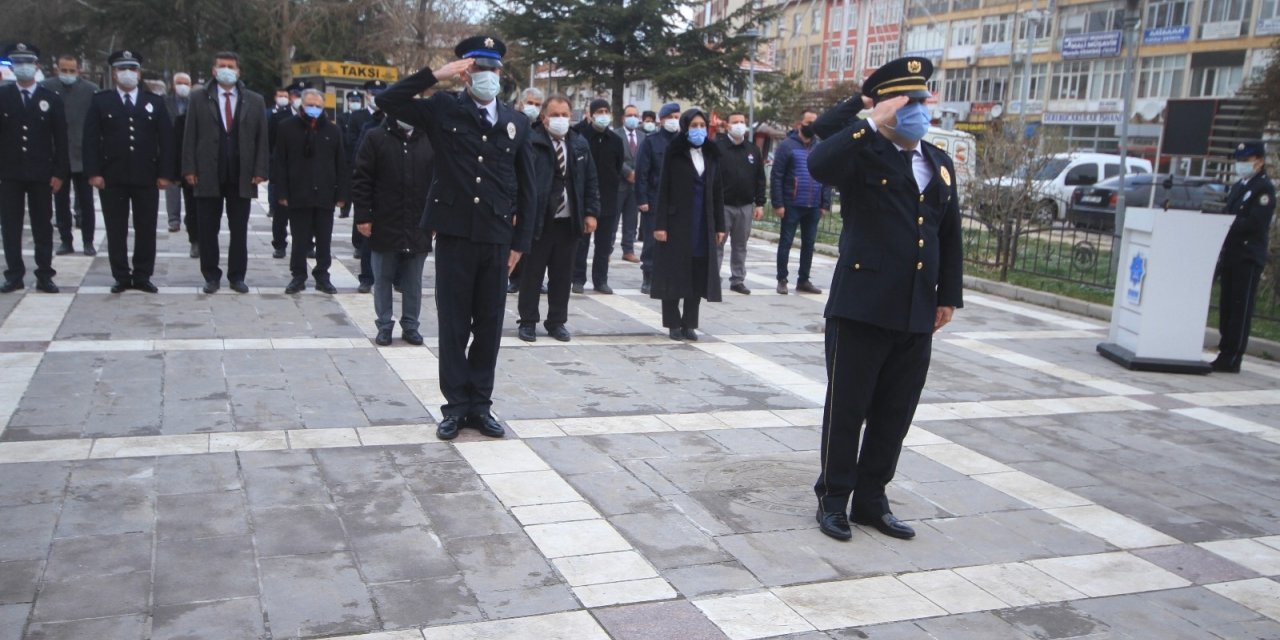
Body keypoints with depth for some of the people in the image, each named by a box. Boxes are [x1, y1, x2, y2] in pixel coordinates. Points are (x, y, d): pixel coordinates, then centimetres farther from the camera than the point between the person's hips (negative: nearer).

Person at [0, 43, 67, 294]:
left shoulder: (51, 99, 4)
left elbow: (60, 140, 3)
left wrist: (59, 173, -4)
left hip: (41, 174, 0)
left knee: (43, 226, 4)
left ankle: (44, 276, 9)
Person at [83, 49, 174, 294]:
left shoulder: (155, 102, 10)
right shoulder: (100, 101, 6)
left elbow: (166, 139, 6)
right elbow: (90, 139, 1)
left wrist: (164, 173, -2)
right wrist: (93, 172, -8)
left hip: (147, 178, 1)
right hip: (112, 177, -1)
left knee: (146, 230, 4)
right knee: (116, 231, 4)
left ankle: (142, 277, 13)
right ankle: (121, 277, 12)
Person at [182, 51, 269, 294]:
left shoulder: (255, 101, 7)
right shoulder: (199, 98, 5)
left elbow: (261, 139, 6)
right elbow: (190, 135, 3)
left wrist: (259, 171, -3)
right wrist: (189, 169, -5)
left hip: (241, 177, 1)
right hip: (208, 175, 0)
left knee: (239, 230, 6)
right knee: (208, 230, 4)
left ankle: (237, 276, 15)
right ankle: (211, 276, 14)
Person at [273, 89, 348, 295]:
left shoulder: (332, 130, 6)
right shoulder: (287, 127, 2)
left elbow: (341, 165, 6)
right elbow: (280, 163, 0)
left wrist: (342, 194, 1)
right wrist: (282, 193, -6)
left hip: (325, 195, 1)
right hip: (298, 195, -1)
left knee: (324, 241, 8)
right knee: (300, 240, 5)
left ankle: (322, 276, 17)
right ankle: (298, 276, 15)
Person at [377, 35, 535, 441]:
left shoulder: (516, 122, 8)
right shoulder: (443, 109, 2)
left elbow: (526, 188, 9)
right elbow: (389, 101, -9)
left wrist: (520, 241, 5)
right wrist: (437, 74, -13)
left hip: (497, 239, 2)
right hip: (454, 235, -2)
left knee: (489, 326, 8)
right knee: (453, 325, 4)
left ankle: (481, 403, 19)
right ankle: (456, 404, 14)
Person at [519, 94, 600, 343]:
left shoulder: (580, 144, 9)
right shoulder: (531, 142, -8)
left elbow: (591, 181, 12)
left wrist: (591, 212, 5)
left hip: (570, 221, 4)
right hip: (538, 220, -4)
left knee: (562, 275, 11)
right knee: (532, 274, 6)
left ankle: (557, 322, 21)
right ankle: (528, 322, 16)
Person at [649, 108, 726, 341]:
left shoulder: (712, 154, 9)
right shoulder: (675, 153, -3)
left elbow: (718, 191, 11)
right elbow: (663, 189, -6)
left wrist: (720, 226, 7)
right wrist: (660, 224, -13)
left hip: (703, 224, 4)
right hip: (677, 222, -4)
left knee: (698, 275, 4)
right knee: (675, 274, 2)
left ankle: (689, 323, 14)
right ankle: (674, 324, 11)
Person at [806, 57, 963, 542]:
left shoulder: (940, 163, 13)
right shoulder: (863, 155, -6)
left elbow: (950, 235, 18)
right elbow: (818, 165, -29)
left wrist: (948, 296, 15)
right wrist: (871, 121, -23)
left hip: (916, 314, 6)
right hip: (862, 306, -6)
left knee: (894, 414, 13)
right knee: (846, 409, 5)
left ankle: (871, 499, 27)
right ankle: (833, 499, 20)